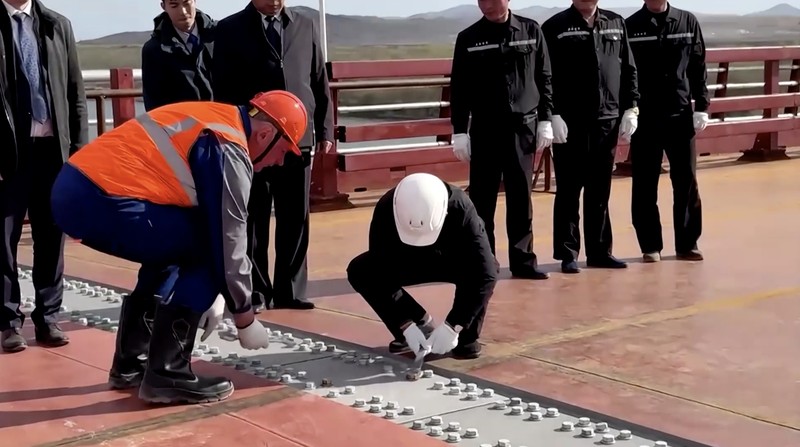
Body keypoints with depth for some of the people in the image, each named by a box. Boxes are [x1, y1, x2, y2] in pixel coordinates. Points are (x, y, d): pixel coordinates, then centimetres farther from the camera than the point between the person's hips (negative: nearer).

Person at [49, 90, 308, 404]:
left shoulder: (211, 119, 23)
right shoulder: (230, 150, -6)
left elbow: (205, 221, 27)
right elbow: (228, 240, -3)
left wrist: (211, 293, 27)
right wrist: (245, 317, 9)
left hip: (74, 185, 10)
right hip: (102, 199, -10)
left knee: (169, 249, 26)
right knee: (205, 254, 0)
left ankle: (129, 364, 31)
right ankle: (166, 373, 3)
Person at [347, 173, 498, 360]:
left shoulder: (461, 208, -37)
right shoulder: (385, 210, -32)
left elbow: (485, 274, -39)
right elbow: (382, 274, -27)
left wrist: (452, 325, -41)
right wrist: (406, 325, -33)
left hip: (454, 260, -2)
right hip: (409, 261, 3)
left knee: (481, 268, -37)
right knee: (359, 271, -22)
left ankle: (467, 336, -12)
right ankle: (422, 325, -5)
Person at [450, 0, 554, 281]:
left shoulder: (531, 31, 3)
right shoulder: (468, 38, 1)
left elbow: (544, 79, 7)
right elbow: (458, 88, 2)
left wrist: (545, 121, 3)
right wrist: (459, 131, -2)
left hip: (524, 127, 1)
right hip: (485, 129, -1)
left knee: (521, 198, 6)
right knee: (482, 199, 2)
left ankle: (523, 260, 13)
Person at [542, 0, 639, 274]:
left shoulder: (616, 24, 11)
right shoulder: (555, 27, -2)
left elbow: (629, 70, 13)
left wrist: (630, 109, 5)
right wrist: (553, 115, -14)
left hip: (608, 121, 4)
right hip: (570, 124, -4)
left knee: (600, 192, 10)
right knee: (569, 191, 3)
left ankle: (600, 251, 19)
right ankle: (568, 253, 10)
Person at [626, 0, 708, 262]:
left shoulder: (688, 22, 5)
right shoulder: (631, 27, -1)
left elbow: (698, 68, 7)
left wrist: (701, 107, 1)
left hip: (681, 115, 2)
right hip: (644, 118, -1)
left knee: (687, 183, 5)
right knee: (645, 186, 5)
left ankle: (687, 244, 16)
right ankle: (651, 246, 15)